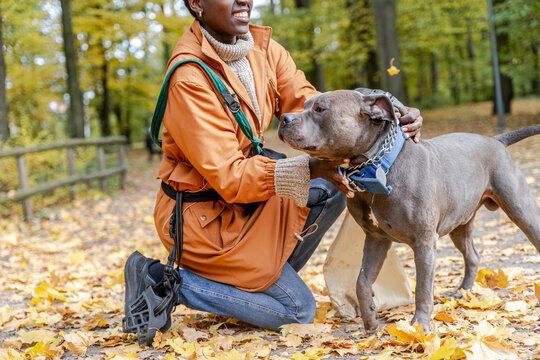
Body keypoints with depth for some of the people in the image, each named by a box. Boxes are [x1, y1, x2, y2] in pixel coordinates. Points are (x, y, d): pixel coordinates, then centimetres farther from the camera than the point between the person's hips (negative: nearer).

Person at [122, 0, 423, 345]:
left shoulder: (263, 48, -2)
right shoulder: (188, 77, -26)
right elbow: (229, 176, -27)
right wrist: (309, 169, -38)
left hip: (242, 199, 8)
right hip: (204, 215, -8)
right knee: (298, 310, -4)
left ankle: (268, 279, 7)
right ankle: (164, 281, -2)